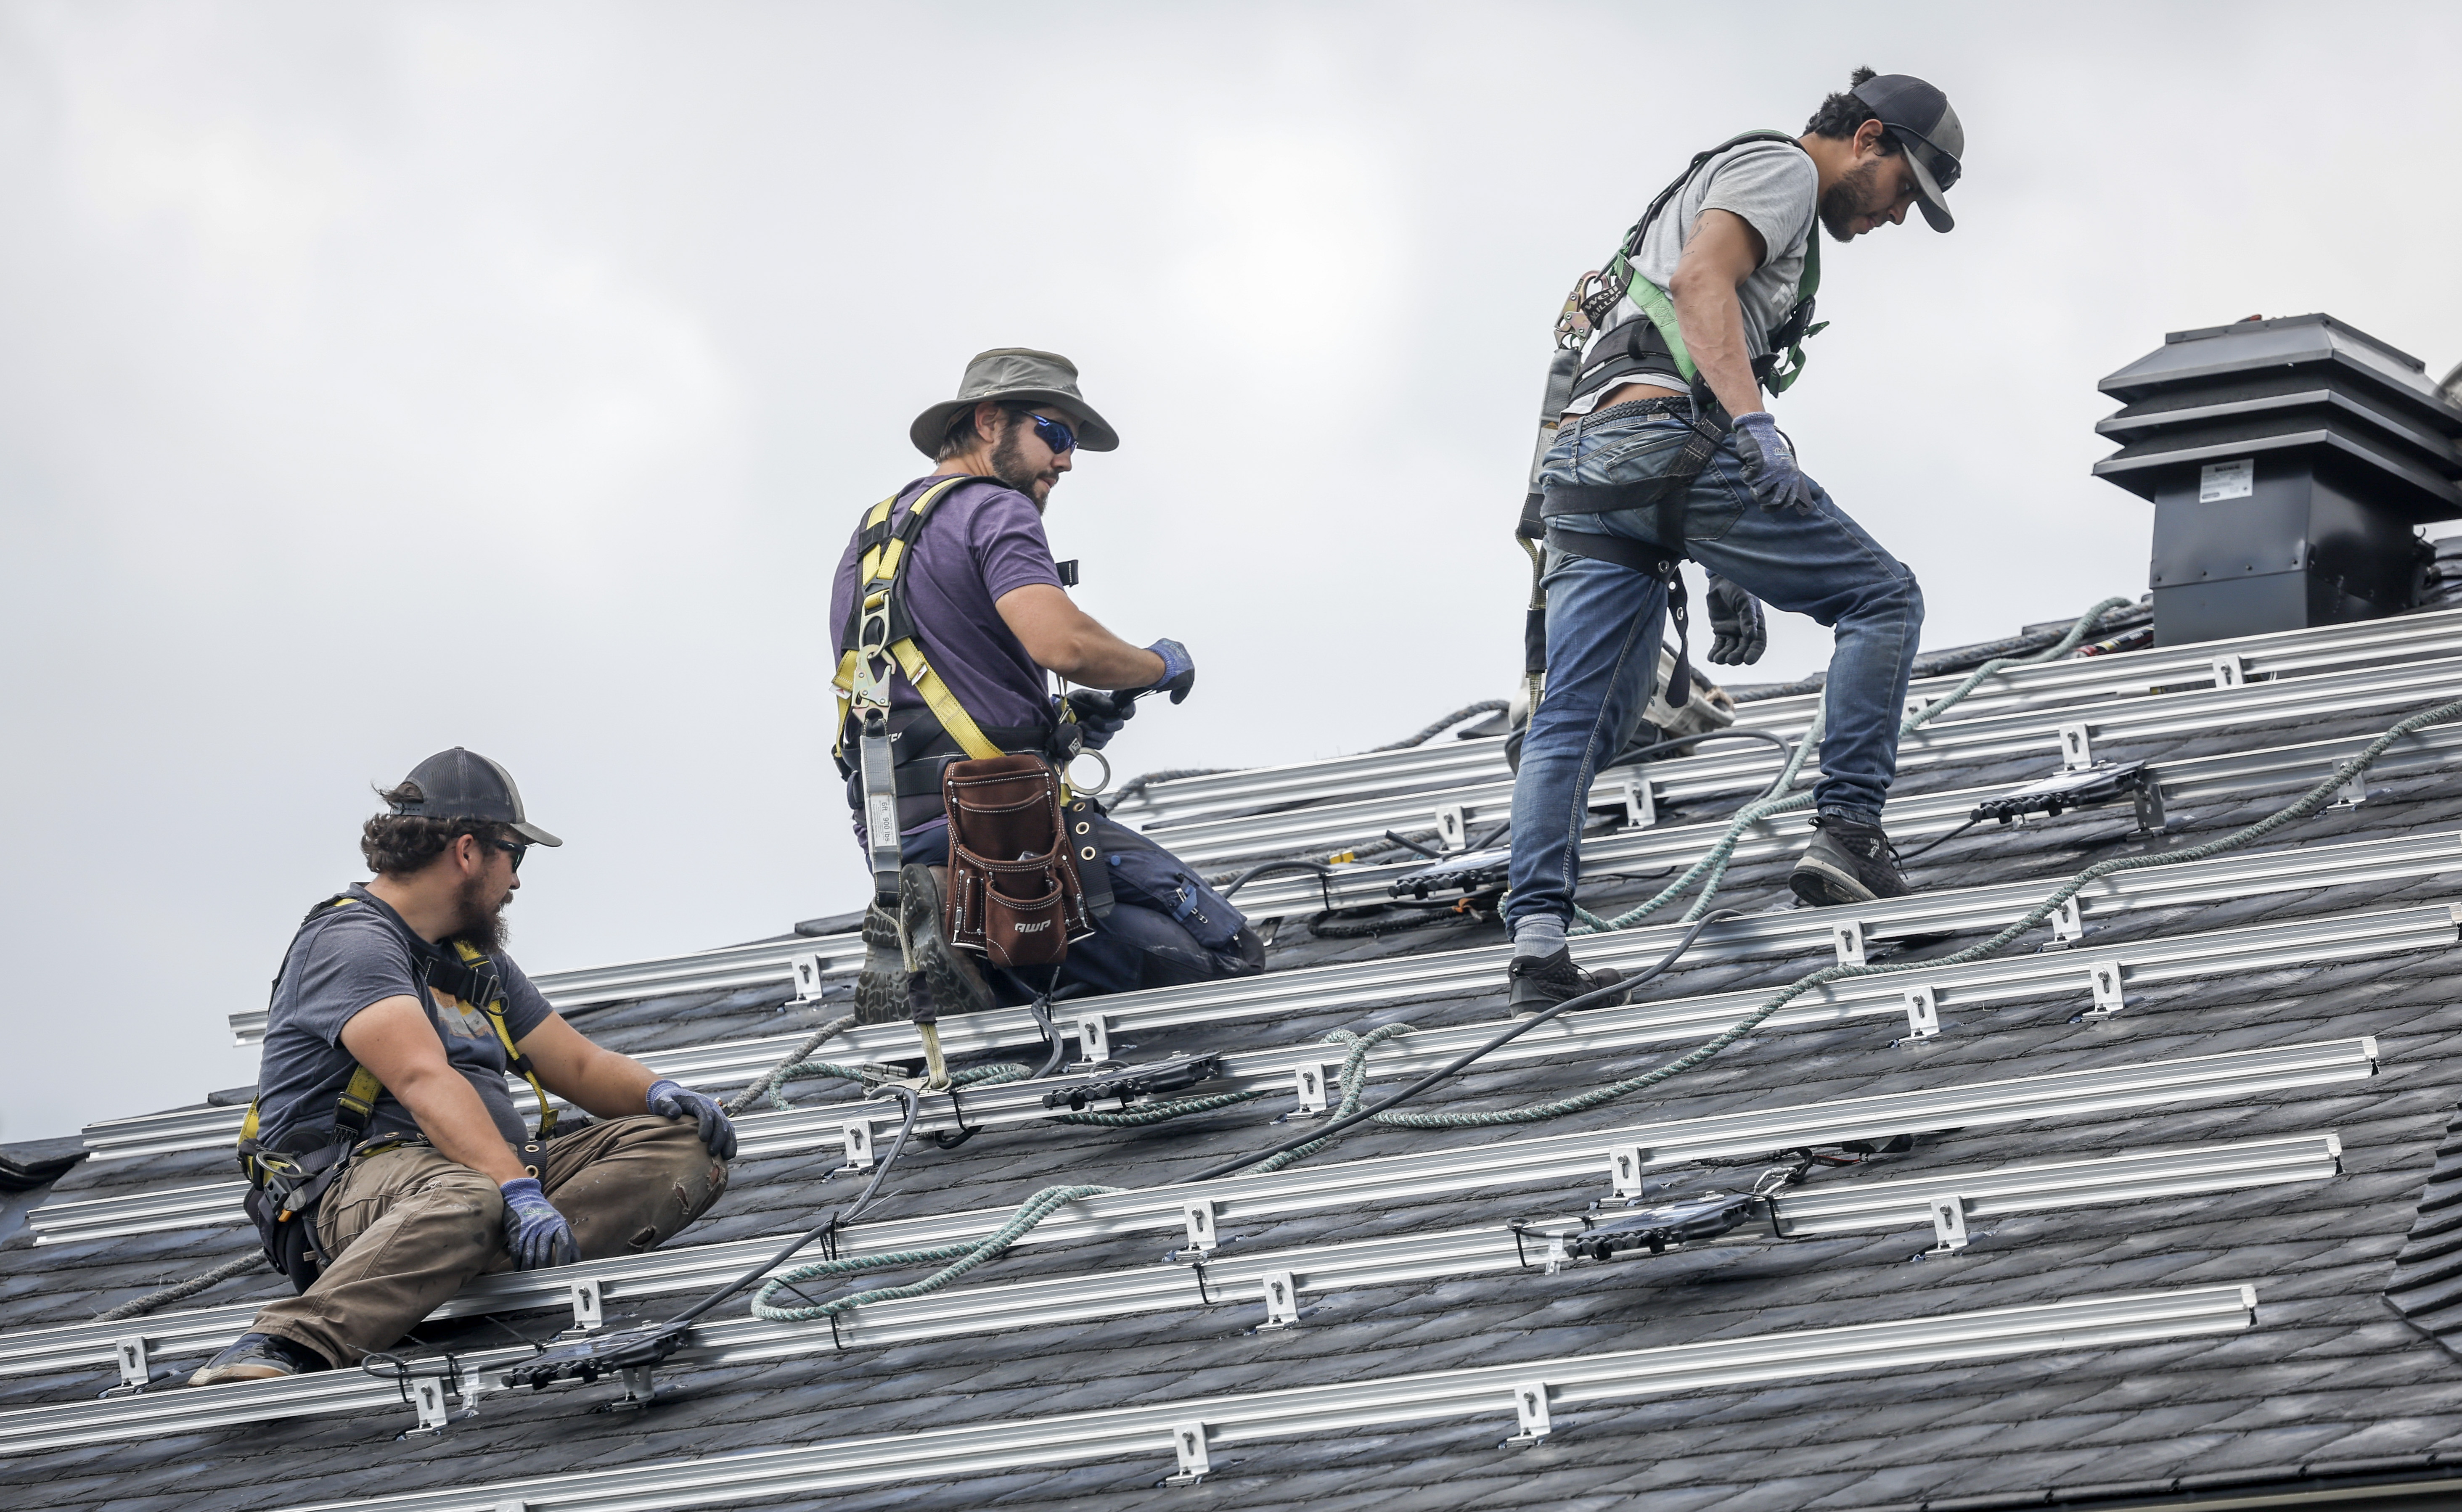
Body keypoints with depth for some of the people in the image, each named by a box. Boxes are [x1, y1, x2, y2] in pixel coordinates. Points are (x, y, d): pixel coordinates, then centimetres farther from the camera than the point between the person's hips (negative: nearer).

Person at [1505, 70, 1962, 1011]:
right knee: (1881, 599, 1)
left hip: (1582, 467, 9)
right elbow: (1699, 278, -13)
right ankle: (1848, 835, -8)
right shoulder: (1782, 168, 7)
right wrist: (1754, 425, -25)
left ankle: (1538, 936, -10)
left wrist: (1729, 578, 30)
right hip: (1665, 432, -9)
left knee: (1577, 720, 2)